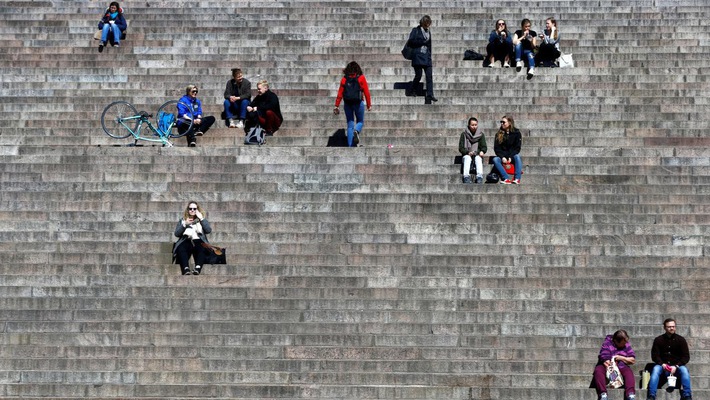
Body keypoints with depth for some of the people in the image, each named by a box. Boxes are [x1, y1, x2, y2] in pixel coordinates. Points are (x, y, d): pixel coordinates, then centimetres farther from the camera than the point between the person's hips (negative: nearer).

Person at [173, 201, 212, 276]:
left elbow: (208, 230, 5)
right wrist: (185, 224, -2)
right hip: (186, 241, 0)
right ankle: (186, 269, -56)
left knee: (202, 249, -38)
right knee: (181, 249, -37)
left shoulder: (202, 220, 24)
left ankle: (197, 269, -58)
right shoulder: (182, 220, 26)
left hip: (198, 241, 0)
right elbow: (177, 234, 11)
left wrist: (201, 219, 1)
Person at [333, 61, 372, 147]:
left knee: (350, 124, 9)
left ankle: (350, 146, 1)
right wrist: (369, 105, 3)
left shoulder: (344, 79, 7)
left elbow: (340, 93, 3)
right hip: (358, 103, -2)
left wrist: (337, 106, 4)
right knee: (360, 121, 15)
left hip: (347, 104, 2)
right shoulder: (361, 78, 2)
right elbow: (366, 92, -2)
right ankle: (356, 131, -19)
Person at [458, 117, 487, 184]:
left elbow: (484, 147, 6)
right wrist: (468, 152, -19)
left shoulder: (481, 134, 9)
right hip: (467, 155, -1)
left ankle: (479, 178, -52)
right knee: (467, 158, -34)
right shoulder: (464, 134, 4)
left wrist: (482, 151, -18)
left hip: (477, 155, 1)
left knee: (478, 158, -33)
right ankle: (466, 177, -53)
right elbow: (461, 148, 0)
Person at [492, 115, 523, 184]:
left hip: (512, 155, -2)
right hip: (502, 156, 2)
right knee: (495, 159, -29)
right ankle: (506, 178, -42)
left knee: (517, 157, -34)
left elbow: (517, 148, -3)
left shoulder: (516, 133, 1)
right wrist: (502, 157, -17)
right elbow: (496, 148, 1)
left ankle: (517, 178, -44)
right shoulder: (499, 134, 6)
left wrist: (510, 157, -18)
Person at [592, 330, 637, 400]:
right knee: (598, 371, -34)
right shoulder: (607, 344, -8)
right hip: (607, 366, -2)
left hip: (621, 366, 2)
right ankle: (603, 394, -48)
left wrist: (621, 358, -11)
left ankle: (630, 394, -48)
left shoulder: (626, 345, 6)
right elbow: (605, 360, -19)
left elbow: (633, 360, 5)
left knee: (628, 372, -30)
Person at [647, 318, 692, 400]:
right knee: (656, 369, -31)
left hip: (677, 366, 0)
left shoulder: (681, 340, 1)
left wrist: (676, 366, -17)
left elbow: (686, 356, -2)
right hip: (662, 365, 0)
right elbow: (655, 355, -1)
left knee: (684, 370, -31)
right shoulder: (658, 340, 2)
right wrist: (662, 364, -20)